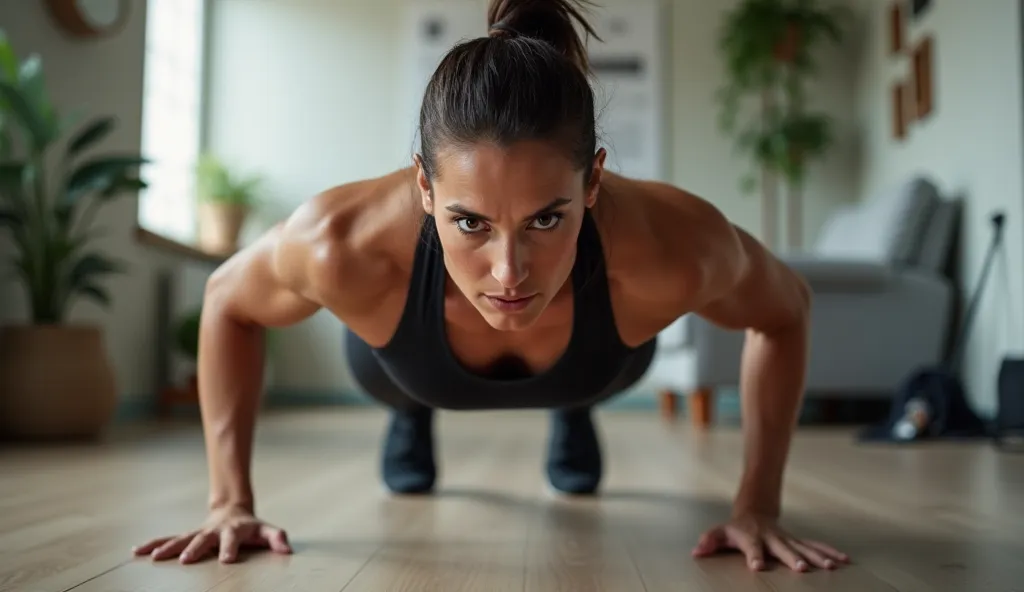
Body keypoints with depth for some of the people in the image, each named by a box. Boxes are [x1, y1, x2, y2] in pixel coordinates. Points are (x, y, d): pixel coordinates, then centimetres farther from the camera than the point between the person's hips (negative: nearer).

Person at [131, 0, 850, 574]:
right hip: (412, 362, 0)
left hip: (593, 361, 1)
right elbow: (226, 303, -20)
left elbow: (786, 311, -21)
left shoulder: (666, 247, -45)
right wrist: (231, 501, -21)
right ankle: (413, 415, 65)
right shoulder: (348, 244, -45)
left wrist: (758, 505, -21)